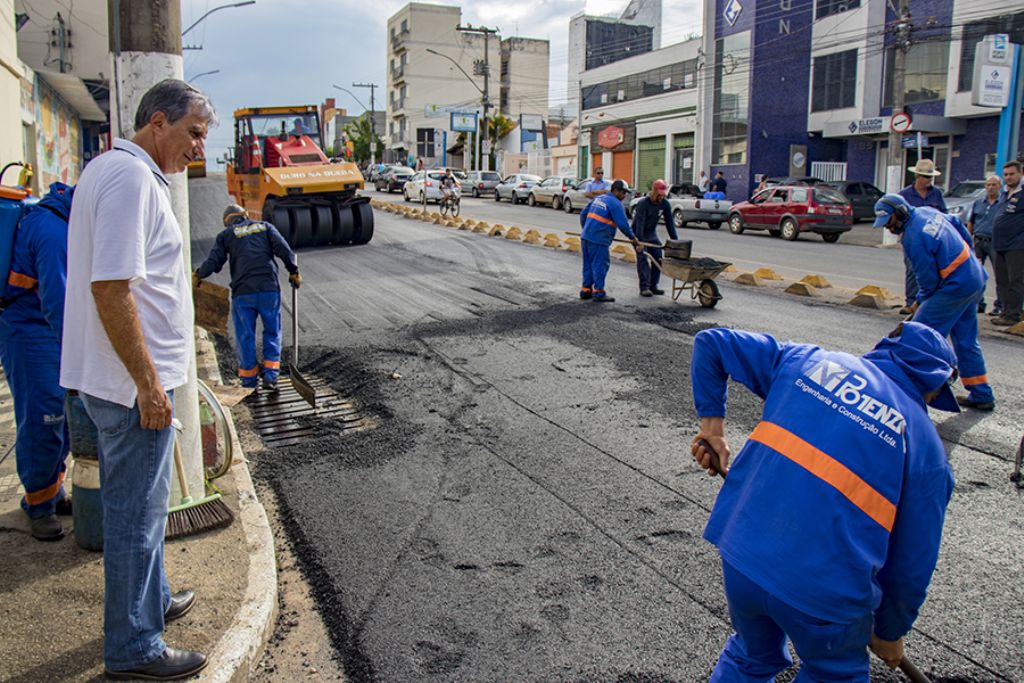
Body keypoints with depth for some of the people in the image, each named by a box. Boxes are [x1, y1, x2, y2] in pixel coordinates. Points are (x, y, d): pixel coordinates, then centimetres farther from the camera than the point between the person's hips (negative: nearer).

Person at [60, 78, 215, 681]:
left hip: (128, 377, 10)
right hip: (134, 381, -10)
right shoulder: (131, 177, -18)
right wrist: (148, 382, -22)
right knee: (137, 512, 1)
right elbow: (111, 289, -26)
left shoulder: (110, 169, 15)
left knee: (139, 503, 22)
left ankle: (152, 601, 40)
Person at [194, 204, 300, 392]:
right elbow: (284, 250, 2)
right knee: (272, 332, 11)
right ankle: (270, 376, 2)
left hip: (242, 293, 0)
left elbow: (213, 262, 5)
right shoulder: (265, 226, 15)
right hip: (269, 289, 1)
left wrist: (197, 275, 22)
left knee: (245, 336, 9)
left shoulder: (226, 234, 12)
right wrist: (294, 272, 11)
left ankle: (249, 381, 15)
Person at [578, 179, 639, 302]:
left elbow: (583, 214, 22)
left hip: (586, 237, 8)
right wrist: (633, 238, -2)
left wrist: (585, 229, 32)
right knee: (600, 264, -2)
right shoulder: (615, 204, -7)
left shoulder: (598, 198, 18)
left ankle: (586, 290, 20)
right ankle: (598, 292, -1)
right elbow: (623, 224, -12)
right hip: (599, 239, -8)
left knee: (588, 264, 14)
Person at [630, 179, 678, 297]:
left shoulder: (665, 204, -5)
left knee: (658, 259, 0)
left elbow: (669, 222, -2)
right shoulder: (643, 203, -23)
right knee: (643, 259, -14)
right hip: (639, 234, -6)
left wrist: (675, 240, -7)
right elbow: (640, 223, -31)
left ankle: (653, 286, 7)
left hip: (652, 234, 6)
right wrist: (639, 242, -40)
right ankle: (644, 287, -15)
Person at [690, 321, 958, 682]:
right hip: (826, 592, -3)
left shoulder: (806, 359, 8)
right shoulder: (926, 448, 2)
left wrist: (711, 422, 16)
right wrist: (890, 632, 24)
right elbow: (911, 564, 7)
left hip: (741, 557, 3)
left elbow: (710, 343, 13)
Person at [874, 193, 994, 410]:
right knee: (966, 339, 17)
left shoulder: (914, 237, -22)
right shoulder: (927, 211, 6)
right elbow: (958, 224, 22)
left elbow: (928, 279, -17)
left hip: (955, 287, -10)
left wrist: (920, 301, 1)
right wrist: (966, 253, 25)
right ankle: (981, 395, 24)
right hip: (976, 278, 10)